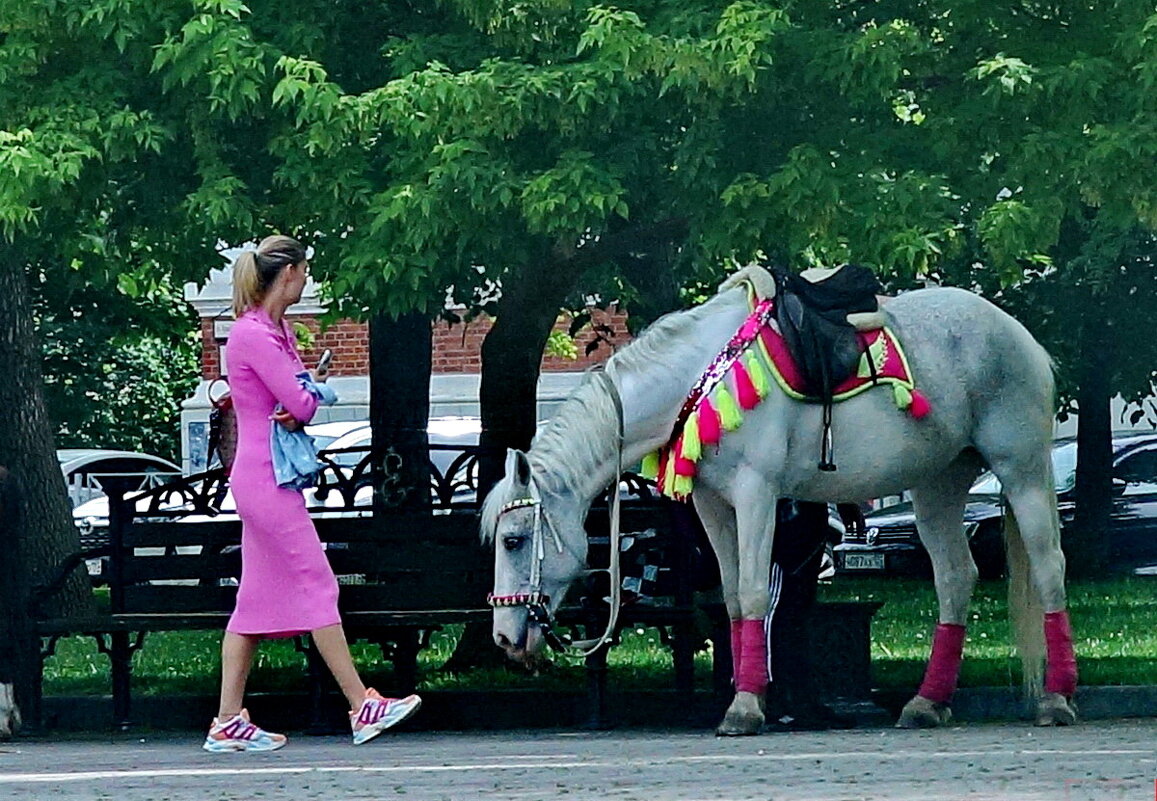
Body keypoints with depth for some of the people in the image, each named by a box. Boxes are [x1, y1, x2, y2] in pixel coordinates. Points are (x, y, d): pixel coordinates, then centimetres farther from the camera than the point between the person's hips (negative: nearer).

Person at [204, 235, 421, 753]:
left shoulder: (277, 331, 15)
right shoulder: (254, 335, -16)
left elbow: (305, 403, 14)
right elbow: (302, 401, -19)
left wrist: (299, 406, -8)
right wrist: (309, 389, 3)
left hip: (264, 481, 10)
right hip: (266, 481, -10)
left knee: (256, 601, 8)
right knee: (316, 587, -7)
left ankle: (228, 723, 7)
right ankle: (363, 708, -5)